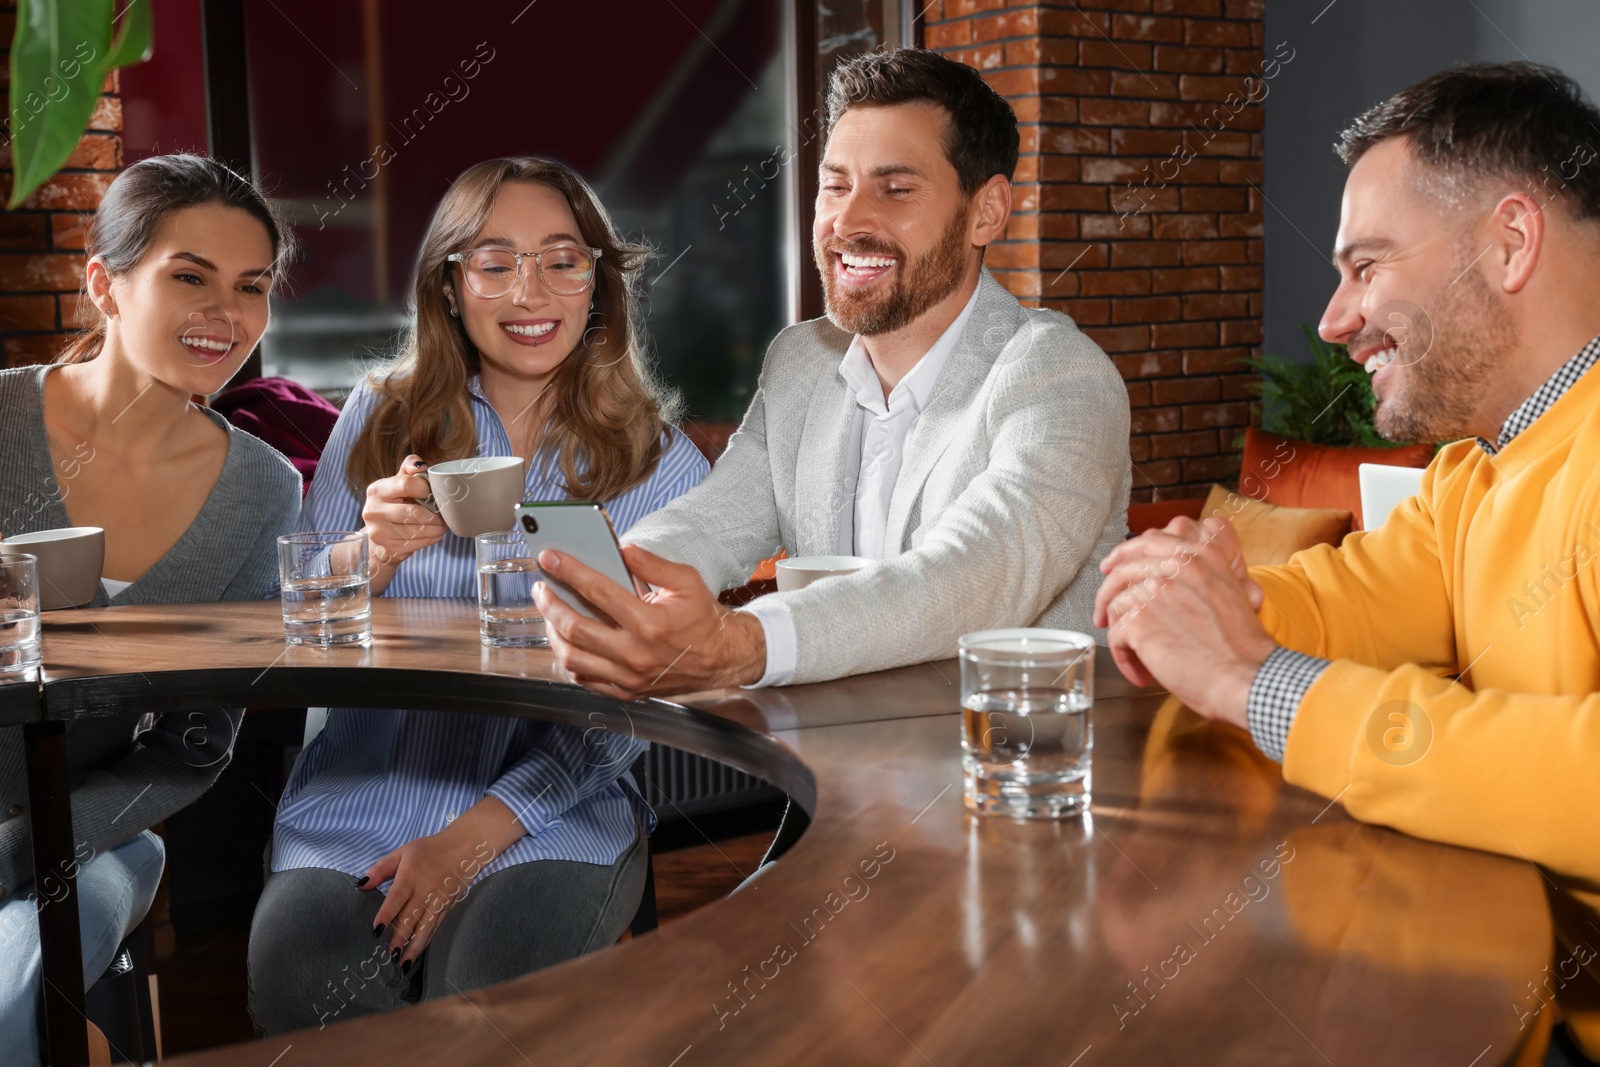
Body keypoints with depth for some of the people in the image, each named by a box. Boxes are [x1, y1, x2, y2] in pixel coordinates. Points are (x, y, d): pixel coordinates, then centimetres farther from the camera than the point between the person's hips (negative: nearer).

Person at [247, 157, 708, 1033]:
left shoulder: (661, 467, 2)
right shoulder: (379, 422, 7)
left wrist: (475, 837, -14)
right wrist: (376, 552, -17)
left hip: (550, 810, -1)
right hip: (360, 803, 2)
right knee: (299, 977, -26)